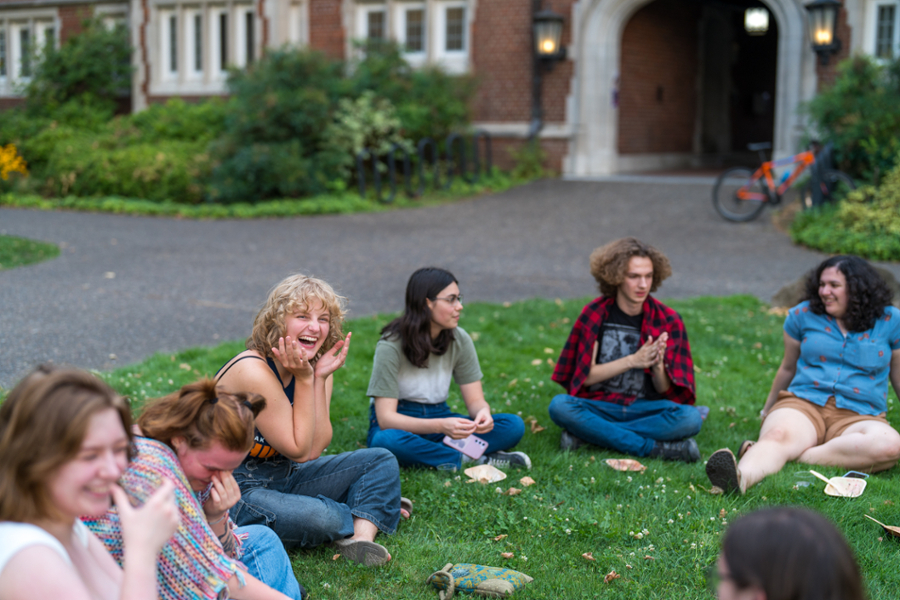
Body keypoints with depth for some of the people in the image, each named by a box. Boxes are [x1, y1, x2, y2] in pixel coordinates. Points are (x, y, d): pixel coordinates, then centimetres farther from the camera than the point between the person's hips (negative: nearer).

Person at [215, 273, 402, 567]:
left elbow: (316, 448, -8)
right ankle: (369, 517, 1)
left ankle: (361, 538, -21)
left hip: (284, 476, 9)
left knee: (382, 461, 2)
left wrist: (320, 379, -13)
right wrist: (304, 380, -21)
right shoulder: (254, 371, -23)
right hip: (238, 488, -9)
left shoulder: (314, 368, 2)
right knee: (320, 518, -34)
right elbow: (300, 451, -19)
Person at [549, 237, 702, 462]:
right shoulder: (595, 314, -1)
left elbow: (664, 390, 0)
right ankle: (655, 448, -27)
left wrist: (658, 367, -23)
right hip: (601, 406, 0)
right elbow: (587, 377, -5)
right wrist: (632, 361, -17)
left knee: (690, 418, -30)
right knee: (559, 406, -32)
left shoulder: (667, 320, 1)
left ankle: (588, 432, -24)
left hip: (646, 408, 1)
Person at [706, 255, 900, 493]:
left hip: (858, 417, 0)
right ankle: (741, 477, -66)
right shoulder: (802, 315, 10)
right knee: (778, 435, -36)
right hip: (803, 404, 0)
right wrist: (767, 410, 32)